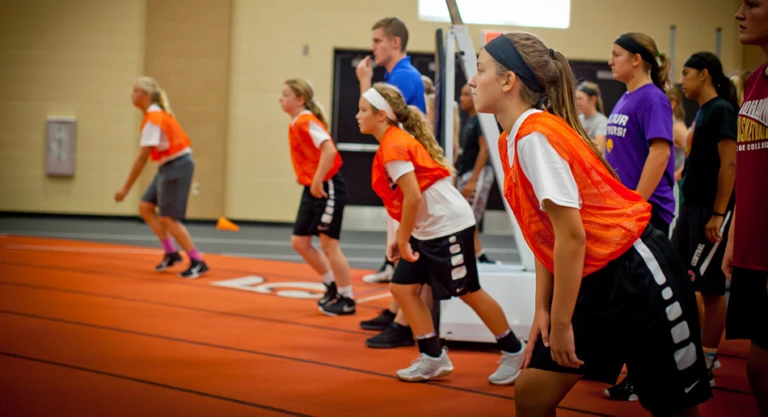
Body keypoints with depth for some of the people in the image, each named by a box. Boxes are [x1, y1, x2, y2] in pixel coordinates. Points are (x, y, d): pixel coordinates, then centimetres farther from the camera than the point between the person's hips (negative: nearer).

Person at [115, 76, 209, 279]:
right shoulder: (158, 114, 10)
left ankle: (198, 263, -1)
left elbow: (142, 157, -22)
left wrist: (126, 188, -19)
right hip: (168, 166, 10)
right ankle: (171, 253, 13)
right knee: (145, 207, 9)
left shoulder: (153, 119, -19)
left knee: (168, 218, -7)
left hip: (177, 166, -10)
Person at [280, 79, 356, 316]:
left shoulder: (307, 122, -16)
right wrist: (308, 182, 13)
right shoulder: (295, 124, 12)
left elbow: (329, 150, -28)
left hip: (327, 188, -9)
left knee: (329, 243, -3)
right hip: (312, 189, 9)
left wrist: (317, 182, -25)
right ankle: (333, 285, 25)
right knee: (299, 241, 10)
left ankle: (347, 300, 9)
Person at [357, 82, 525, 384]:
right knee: (403, 287, 4)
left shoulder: (393, 146, -17)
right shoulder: (393, 142, 12)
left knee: (468, 292, 1)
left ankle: (513, 352, 16)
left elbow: (413, 196, -23)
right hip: (426, 230, 10)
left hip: (449, 225, -10)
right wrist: (401, 238, 12)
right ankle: (433, 358, 10)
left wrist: (403, 240, -14)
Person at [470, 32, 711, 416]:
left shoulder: (535, 136, -20)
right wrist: (543, 310, 6)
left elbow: (571, 235, -22)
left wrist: (561, 323, -17)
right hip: (591, 283, 9)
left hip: (639, 276, -9)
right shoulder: (510, 140, 6)